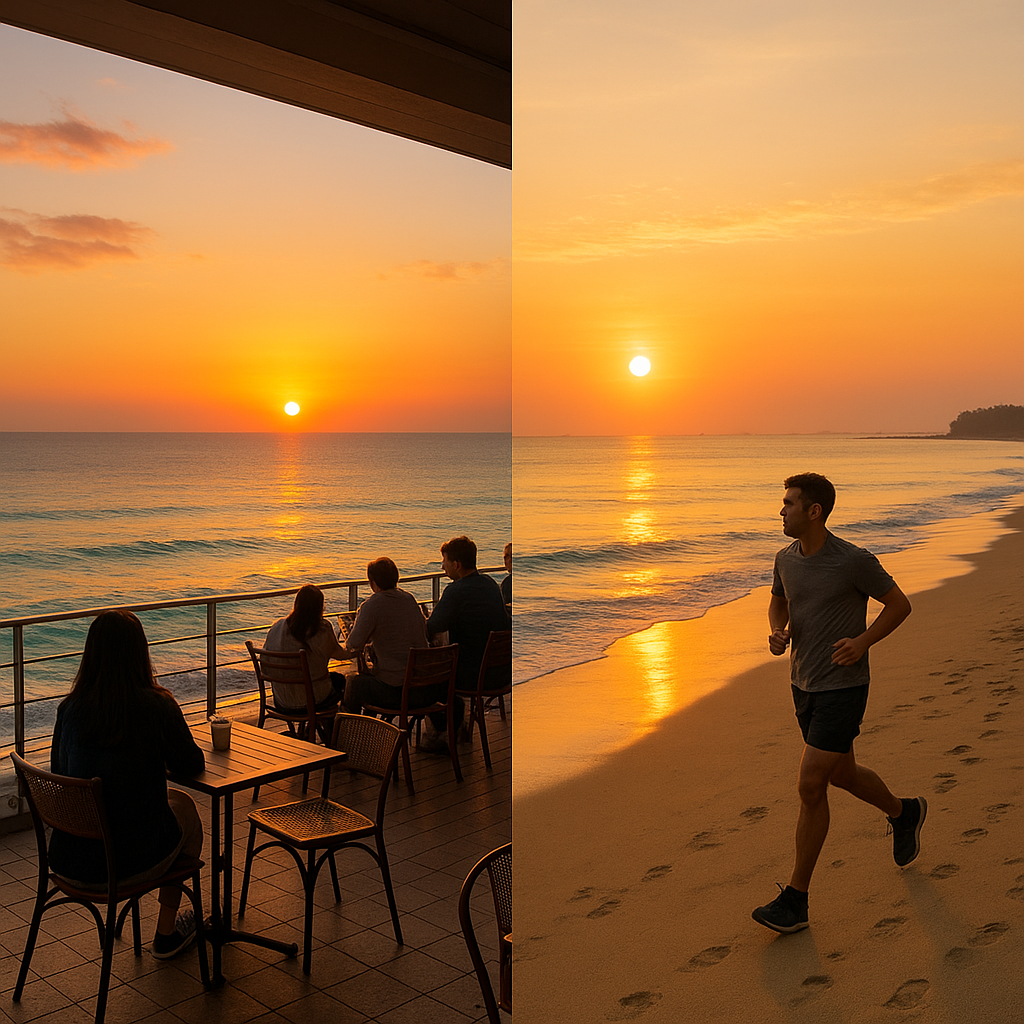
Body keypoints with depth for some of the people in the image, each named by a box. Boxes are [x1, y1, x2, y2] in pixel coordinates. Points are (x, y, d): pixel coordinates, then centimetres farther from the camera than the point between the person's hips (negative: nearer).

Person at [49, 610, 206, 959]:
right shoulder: (158, 707, -15)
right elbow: (191, 766, -1)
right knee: (185, 805, 27)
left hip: (68, 863, 5)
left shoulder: (70, 708, -4)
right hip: (132, 864, -4)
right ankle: (167, 933, 39)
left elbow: (58, 772, 10)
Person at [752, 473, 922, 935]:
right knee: (841, 774, 22)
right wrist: (777, 632, -3)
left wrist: (862, 642, -20)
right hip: (804, 685, 7)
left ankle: (796, 898, 2)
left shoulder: (854, 561, -19)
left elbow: (899, 604, -6)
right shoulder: (786, 558, 0)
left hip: (843, 688, -7)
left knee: (811, 786, -8)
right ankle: (904, 813, 52)